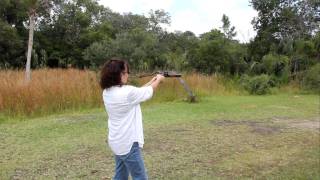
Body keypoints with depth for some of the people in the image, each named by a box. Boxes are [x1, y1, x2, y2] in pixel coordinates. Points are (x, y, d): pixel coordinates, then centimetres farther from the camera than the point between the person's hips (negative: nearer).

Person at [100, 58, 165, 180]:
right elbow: (148, 92, -4)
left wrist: (152, 80, 16)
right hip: (128, 143, -9)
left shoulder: (107, 92, 3)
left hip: (116, 142, 9)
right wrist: (158, 80, 14)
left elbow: (139, 92, 12)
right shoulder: (127, 92, -22)